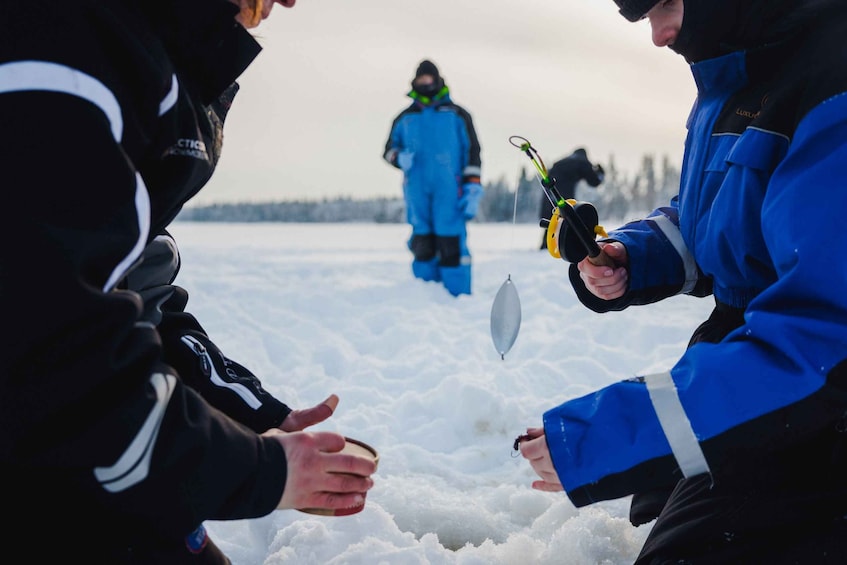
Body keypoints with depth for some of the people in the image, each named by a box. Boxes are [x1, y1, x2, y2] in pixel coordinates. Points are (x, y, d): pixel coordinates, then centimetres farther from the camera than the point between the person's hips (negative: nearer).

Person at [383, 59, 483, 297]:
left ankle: (458, 297, -6)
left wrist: (473, 188, -2)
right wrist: (399, 157, -3)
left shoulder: (456, 114, 13)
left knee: (450, 242, -10)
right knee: (422, 245, 1)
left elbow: (472, 152, 9)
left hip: (449, 189, -2)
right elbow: (389, 149, 23)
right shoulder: (405, 118, 20)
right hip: (416, 189, 3)